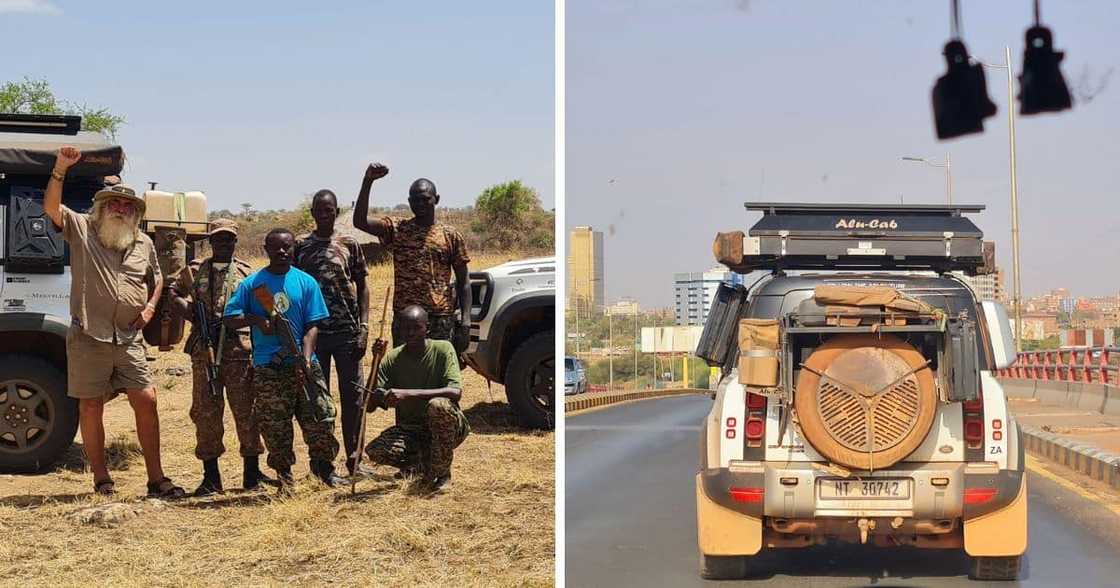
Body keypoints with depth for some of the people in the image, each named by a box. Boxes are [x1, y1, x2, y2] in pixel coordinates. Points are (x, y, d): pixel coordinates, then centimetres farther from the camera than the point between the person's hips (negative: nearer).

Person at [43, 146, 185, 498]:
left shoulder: (144, 244, 14)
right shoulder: (81, 229, 2)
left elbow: (156, 280, 28)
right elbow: (51, 207, -13)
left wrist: (150, 307, 9)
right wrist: (60, 169, -24)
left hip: (128, 340, 3)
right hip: (88, 338, -3)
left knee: (146, 401, -3)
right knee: (91, 406, 2)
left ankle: (156, 478, 4)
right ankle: (101, 479, 12)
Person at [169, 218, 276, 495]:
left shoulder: (247, 273, 10)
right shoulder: (195, 270, 12)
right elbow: (174, 295, 18)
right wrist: (189, 312, -2)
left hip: (240, 350, -1)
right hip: (204, 350, 1)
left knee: (247, 411, 1)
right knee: (206, 413, 2)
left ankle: (252, 473, 12)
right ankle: (211, 477, 10)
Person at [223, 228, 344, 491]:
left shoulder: (306, 282, 5)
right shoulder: (251, 284, 4)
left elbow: (312, 326, 2)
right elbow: (230, 319, 2)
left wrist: (306, 359, -12)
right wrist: (256, 319, -16)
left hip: (303, 365, 1)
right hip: (268, 369, -1)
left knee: (321, 419, -2)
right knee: (275, 427, 3)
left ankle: (324, 465, 17)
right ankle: (284, 474, 17)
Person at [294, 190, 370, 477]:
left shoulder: (349, 245, 5)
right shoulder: (300, 246, 5)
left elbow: (362, 288, 6)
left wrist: (364, 328, -4)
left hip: (347, 332, 0)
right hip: (313, 332, 0)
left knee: (353, 397, 0)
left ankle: (353, 458, 7)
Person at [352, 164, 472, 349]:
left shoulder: (451, 236, 5)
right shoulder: (397, 229, 5)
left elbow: (463, 282, 6)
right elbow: (360, 221, -11)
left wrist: (465, 322, -4)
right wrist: (368, 181, -20)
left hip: (441, 320, 0)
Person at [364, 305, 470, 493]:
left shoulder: (442, 350, -12)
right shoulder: (392, 358, -3)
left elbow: (456, 391, -27)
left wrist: (407, 394, -34)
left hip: (444, 428, -3)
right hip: (409, 430, 3)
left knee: (438, 405, -36)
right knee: (374, 451, -25)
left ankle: (442, 474, -13)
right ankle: (425, 463, 6)